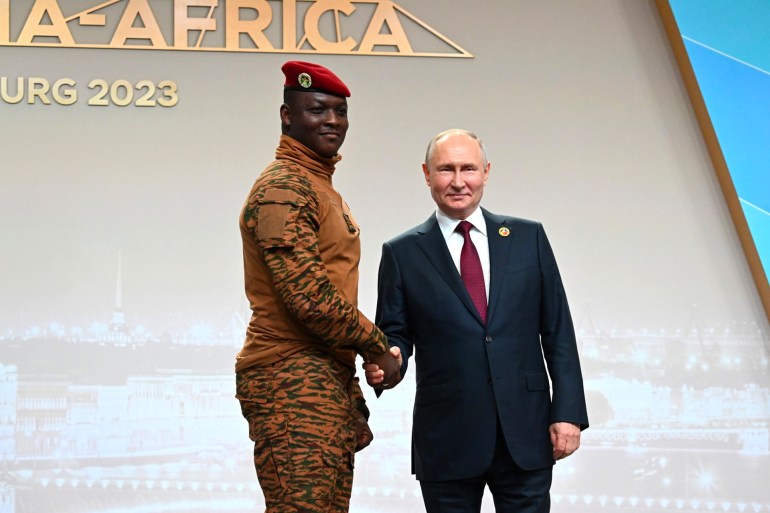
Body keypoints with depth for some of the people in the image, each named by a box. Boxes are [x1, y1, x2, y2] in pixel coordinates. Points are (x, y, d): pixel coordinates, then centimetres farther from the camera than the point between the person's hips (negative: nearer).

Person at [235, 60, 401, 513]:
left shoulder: (321, 187, 21)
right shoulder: (282, 188, -11)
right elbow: (311, 297, -21)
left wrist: (353, 402, 21)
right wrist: (377, 348, -7)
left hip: (327, 381, 10)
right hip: (292, 385, -10)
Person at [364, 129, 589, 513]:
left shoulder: (528, 237, 8)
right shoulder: (402, 253, 5)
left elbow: (558, 331, 6)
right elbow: (395, 334, 5)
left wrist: (568, 411, -1)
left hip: (526, 435, 1)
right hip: (447, 440, -1)